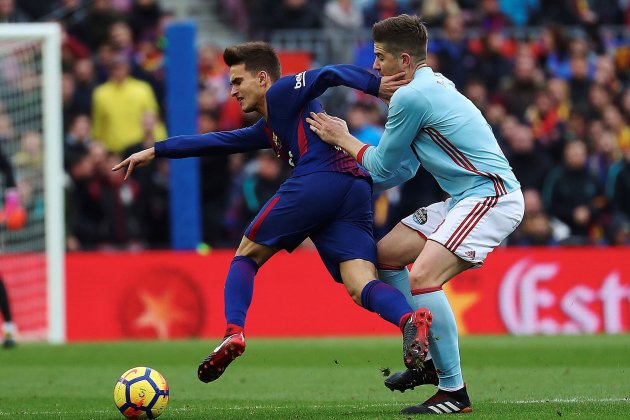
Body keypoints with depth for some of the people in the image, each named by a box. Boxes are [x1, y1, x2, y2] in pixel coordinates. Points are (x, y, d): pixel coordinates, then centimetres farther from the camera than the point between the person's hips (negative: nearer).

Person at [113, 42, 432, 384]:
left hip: (318, 180, -8)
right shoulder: (268, 129, 37)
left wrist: (375, 85, -14)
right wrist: (155, 151, 46)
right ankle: (410, 320, -38)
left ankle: (233, 333, -8)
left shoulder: (282, 93, 13)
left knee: (247, 254, 9)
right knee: (361, 288, -9)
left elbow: (328, 75, -1)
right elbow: (219, 142, 43)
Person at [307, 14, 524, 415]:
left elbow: (384, 166, -3)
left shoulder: (410, 97, -15)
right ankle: (429, 359, 20)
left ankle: (454, 392, -21)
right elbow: (403, 169, 20)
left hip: (491, 196, -11)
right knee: (386, 253, 14)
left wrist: (344, 139, 10)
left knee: (424, 276, -25)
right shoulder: (434, 86, 16)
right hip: (466, 197, 11)